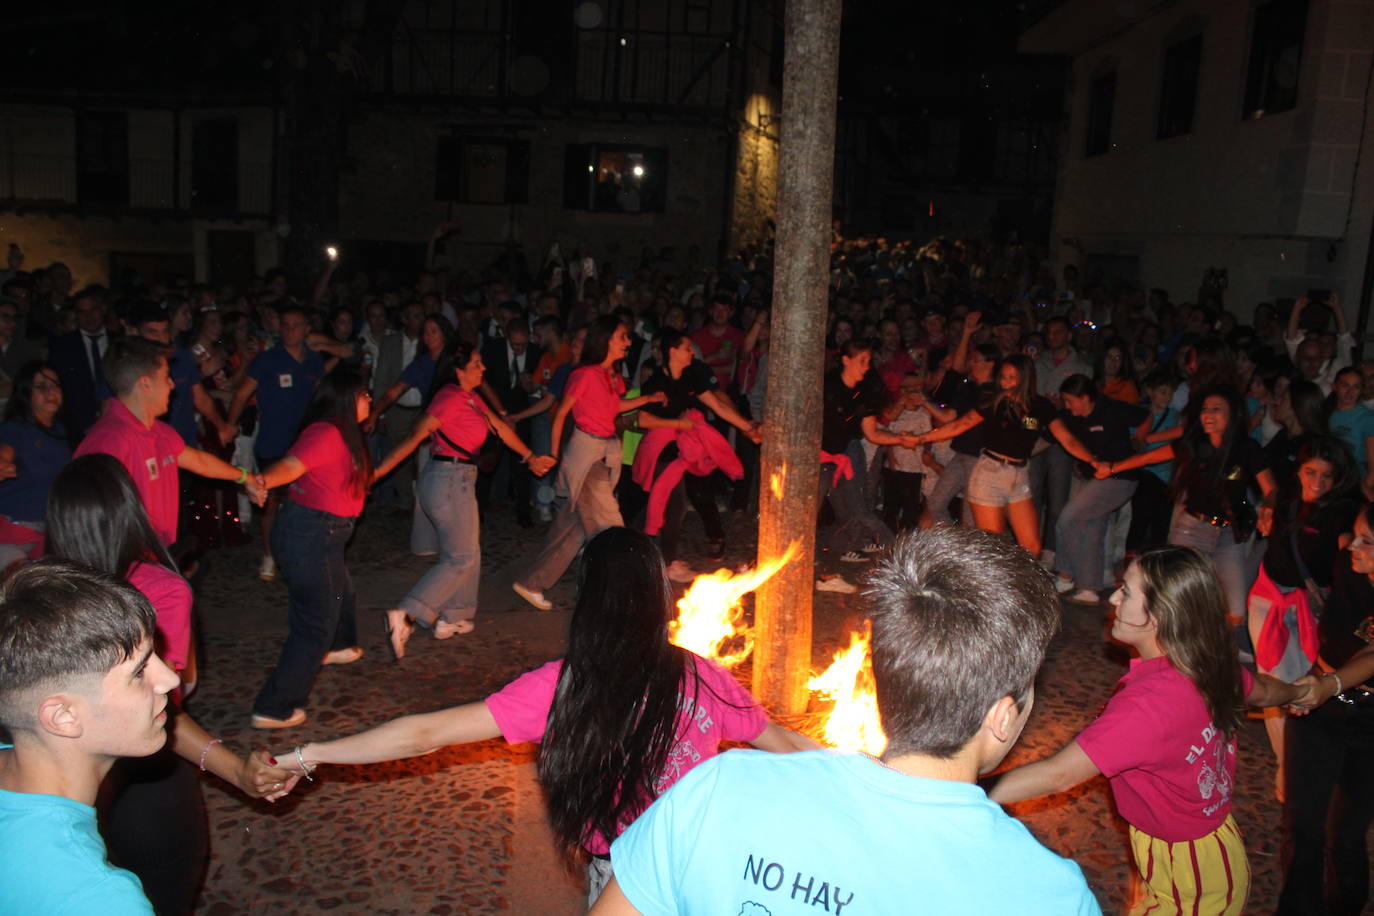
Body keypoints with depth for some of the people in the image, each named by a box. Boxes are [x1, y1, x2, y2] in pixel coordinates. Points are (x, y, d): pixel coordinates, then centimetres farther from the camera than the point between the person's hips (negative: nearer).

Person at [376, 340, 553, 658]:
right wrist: (378, 472, -22)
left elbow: (500, 427, 20)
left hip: (459, 480, 10)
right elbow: (415, 437, -21)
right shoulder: (451, 398, -16)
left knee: (468, 551, 18)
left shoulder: (470, 397, 13)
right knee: (462, 558, -7)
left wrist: (530, 457, 20)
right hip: (449, 480, -10)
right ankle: (404, 616, -14)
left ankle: (451, 619, 26)